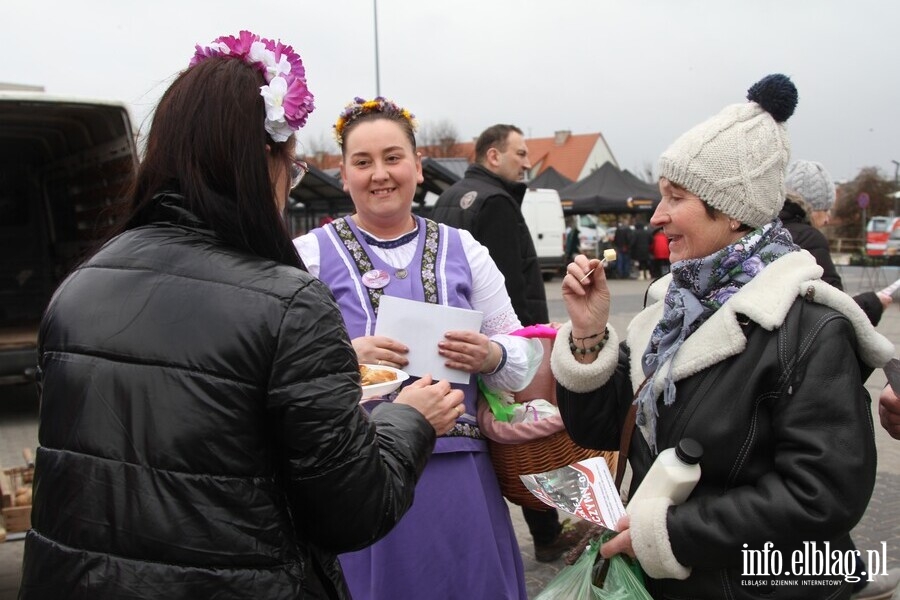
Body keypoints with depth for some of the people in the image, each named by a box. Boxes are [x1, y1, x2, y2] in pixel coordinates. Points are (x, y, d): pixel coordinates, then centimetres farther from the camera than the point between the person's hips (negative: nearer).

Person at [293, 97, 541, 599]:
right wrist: (345, 357, -22)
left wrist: (491, 356, -13)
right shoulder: (310, 254, 1)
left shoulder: (463, 249, 8)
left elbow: (524, 354, 9)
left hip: (458, 475, 2)